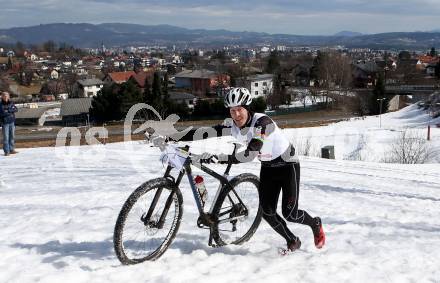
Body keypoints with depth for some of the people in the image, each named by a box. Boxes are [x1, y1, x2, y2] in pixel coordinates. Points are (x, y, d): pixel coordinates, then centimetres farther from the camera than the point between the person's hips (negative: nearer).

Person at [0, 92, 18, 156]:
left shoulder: (11, 103, 7)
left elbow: (15, 109, -5)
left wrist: (8, 111, -16)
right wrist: (10, 112, -11)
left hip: (12, 122, 4)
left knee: (12, 136, 9)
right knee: (6, 137, -4)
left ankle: (12, 149, 17)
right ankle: (6, 151, 0)